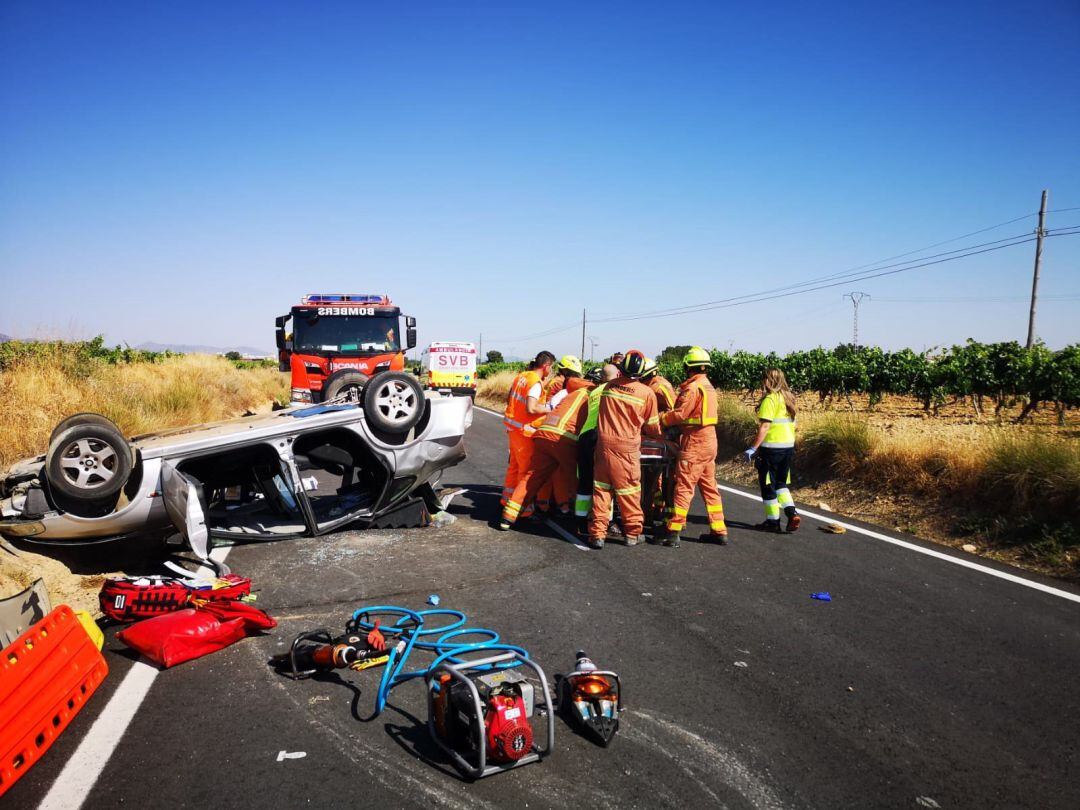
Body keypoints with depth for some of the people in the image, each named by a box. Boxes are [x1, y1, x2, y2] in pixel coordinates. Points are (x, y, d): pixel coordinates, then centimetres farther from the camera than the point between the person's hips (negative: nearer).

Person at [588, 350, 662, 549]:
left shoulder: (609, 386, 3)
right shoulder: (647, 393, -5)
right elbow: (652, 426, 4)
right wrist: (662, 435, 24)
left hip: (604, 442, 3)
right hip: (627, 447, -2)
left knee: (601, 489, 9)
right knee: (629, 491, 8)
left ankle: (597, 533, 10)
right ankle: (633, 533, 19)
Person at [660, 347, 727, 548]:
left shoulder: (693, 388, -16)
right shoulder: (708, 386, 13)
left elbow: (679, 414, -19)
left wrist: (660, 420, -5)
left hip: (694, 443, -9)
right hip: (709, 441, 9)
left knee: (683, 488, -6)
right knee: (709, 487, 14)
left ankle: (673, 532, -4)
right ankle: (719, 531, 19)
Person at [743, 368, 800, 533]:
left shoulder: (770, 399, -14)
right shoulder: (788, 399, 11)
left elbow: (765, 426, -21)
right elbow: (793, 425, 14)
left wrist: (753, 448, -21)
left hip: (771, 447, -8)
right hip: (788, 446, 8)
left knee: (768, 485, 4)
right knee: (781, 484, 18)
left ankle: (773, 521, 10)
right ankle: (791, 513, 4)